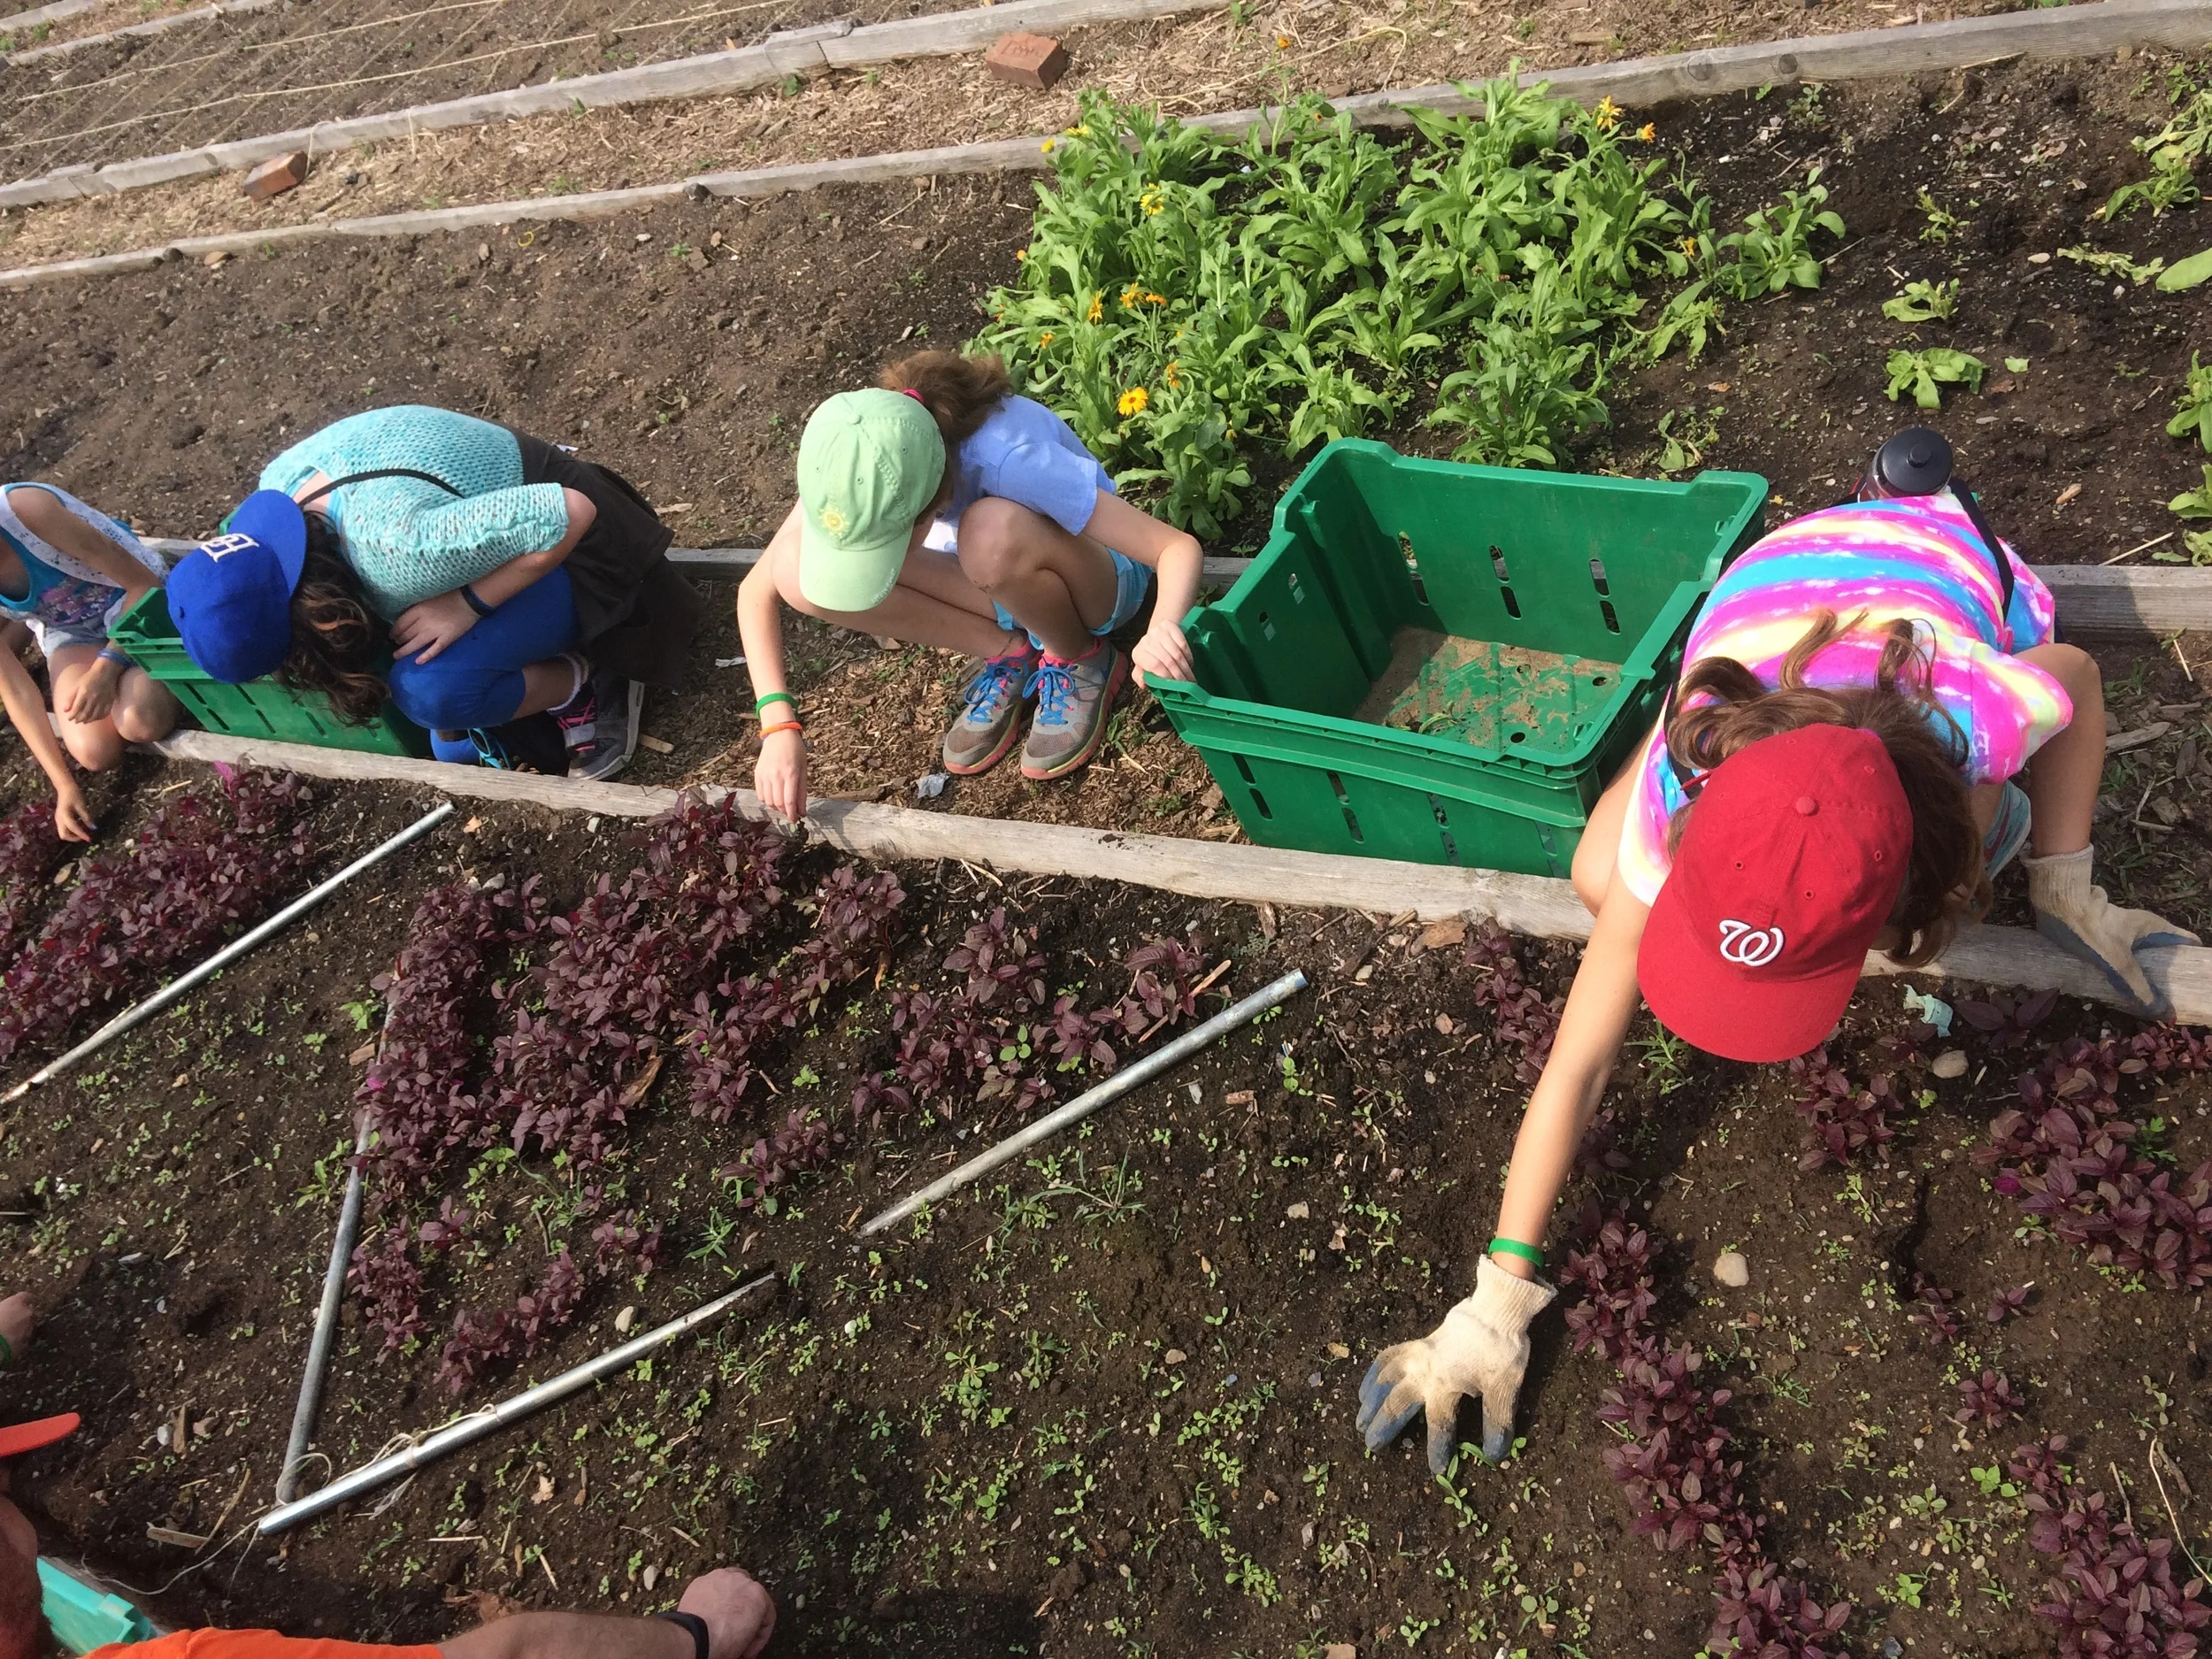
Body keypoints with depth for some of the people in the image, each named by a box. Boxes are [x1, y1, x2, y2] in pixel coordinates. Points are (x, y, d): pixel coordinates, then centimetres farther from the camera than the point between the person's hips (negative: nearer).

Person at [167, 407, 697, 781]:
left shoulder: (396, 548, -39)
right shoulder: (277, 487, -14)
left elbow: (572, 514, -36)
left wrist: (469, 604, -30)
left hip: (566, 549, -8)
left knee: (427, 688, -27)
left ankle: (584, 685, -4)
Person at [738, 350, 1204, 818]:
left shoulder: (1009, 459, -37)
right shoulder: (857, 457, -24)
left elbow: (1180, 548, -35)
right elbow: (758, 589, -17)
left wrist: (1162, 630, -56)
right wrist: (779, 727, -28)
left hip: (1099, 579, -5)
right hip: (998, 587, 5)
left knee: (995, 531, -41)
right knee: (795, 570, -20)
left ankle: (1082, 659, -9)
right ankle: (1010, 654, -3)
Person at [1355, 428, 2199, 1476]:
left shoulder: (1974, 714, -49)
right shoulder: (1675, 803, -43)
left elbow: (2077, 674, -21)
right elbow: (1577, 1065, -38)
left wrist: (2066, 886, -16)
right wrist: (1497, 1301, -38)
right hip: (1771, 582, 0)